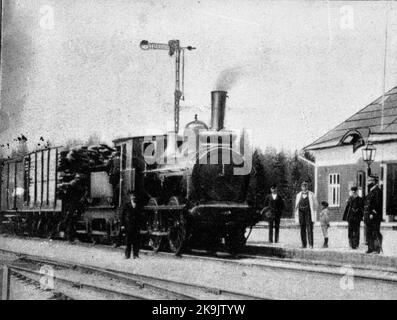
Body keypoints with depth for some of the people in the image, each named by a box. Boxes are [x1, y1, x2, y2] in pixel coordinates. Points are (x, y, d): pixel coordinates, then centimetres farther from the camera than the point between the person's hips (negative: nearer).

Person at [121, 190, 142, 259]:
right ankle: (127, 255, 4)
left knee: (136, 240, -1)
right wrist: (122, 224, -1)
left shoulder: (138, 206, 10)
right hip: (128, 225, -2)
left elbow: (140, 216, 12)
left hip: (136, 225, 2)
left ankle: (136, 254, 5)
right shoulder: (126, 205, 5)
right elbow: (122, 215, 6)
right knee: (128, 240, -1)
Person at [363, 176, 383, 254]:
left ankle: (377, 249, -8)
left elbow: (377, 204, -17)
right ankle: (371, 248, 12)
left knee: (376, 233, -8)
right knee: (369, 233, 9)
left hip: (374, 216, -10)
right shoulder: (370, 192, 20)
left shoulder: (377, 191, -9)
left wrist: (373, 213, -21)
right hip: (369, 217, 10)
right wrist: (365, 215, 17)